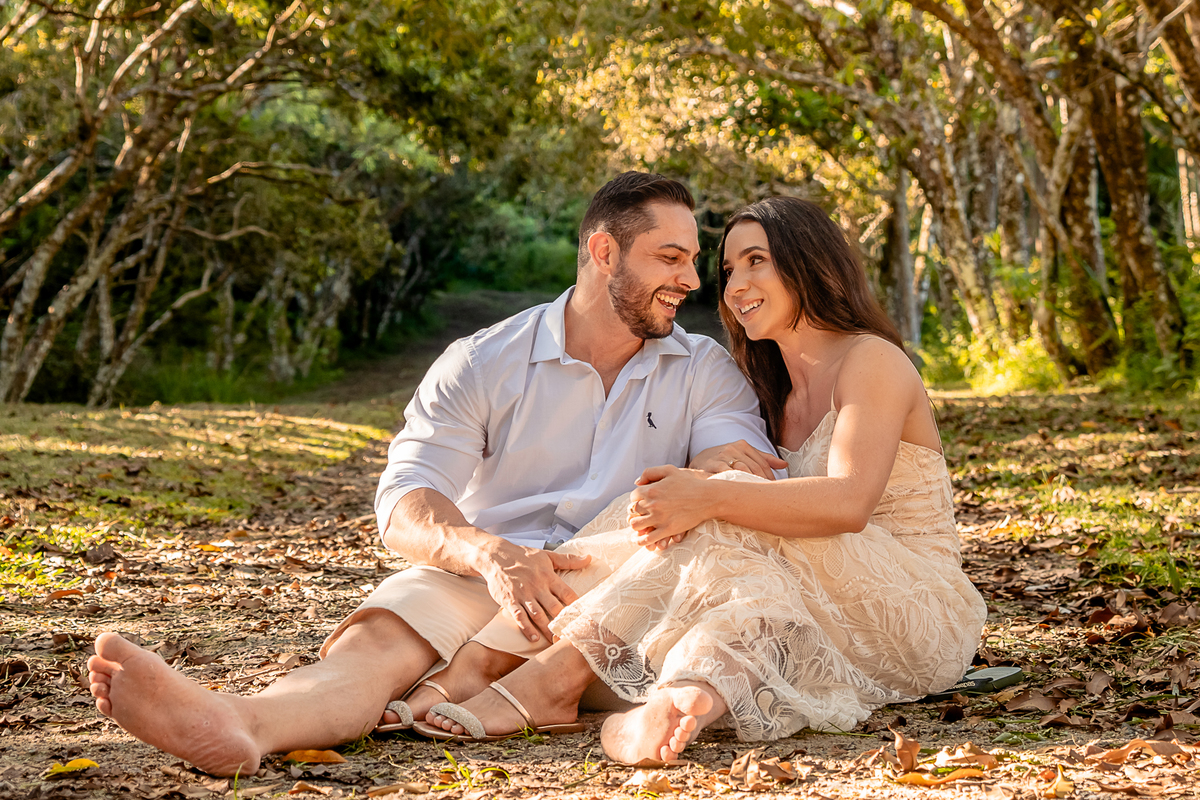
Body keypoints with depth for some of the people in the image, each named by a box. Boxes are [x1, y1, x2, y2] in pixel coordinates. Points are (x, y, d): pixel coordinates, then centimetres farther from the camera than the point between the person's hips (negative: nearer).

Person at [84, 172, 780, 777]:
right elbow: (405, 504, -7)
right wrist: (490, 552, -30)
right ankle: (243, 722, -62)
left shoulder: (708, 370, 14)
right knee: (381, 635, -32)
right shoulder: (481, 365, 7)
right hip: (487, 581, 0)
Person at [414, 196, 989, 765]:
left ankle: (553, 676, -35)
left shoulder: (871, 360, -7)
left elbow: (850, 502, -25)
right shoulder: (778, 395, 19)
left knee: (721, 525, -27)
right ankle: (696, 692, -49)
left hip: (920, 609, -6)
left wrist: (709, 497, -36)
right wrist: (710, 467, -21)